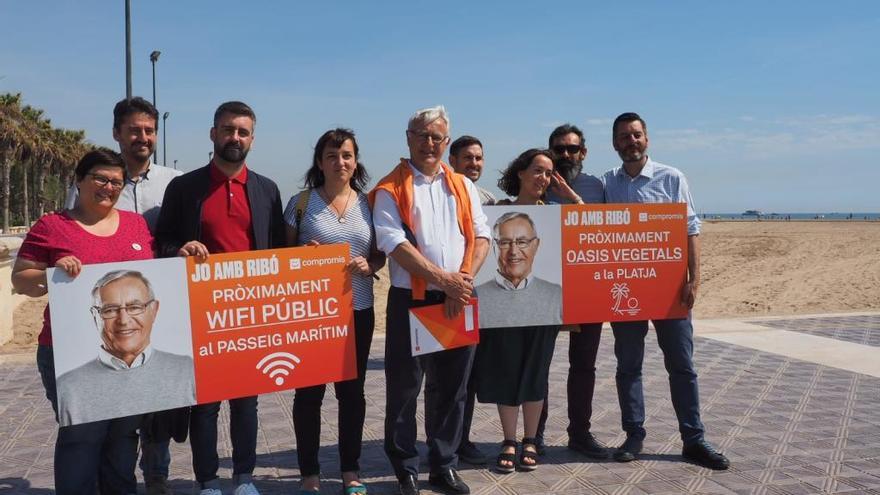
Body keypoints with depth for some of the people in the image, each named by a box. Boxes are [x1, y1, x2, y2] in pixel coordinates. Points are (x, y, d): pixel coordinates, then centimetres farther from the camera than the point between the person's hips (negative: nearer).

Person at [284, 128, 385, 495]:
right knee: (308, 392, 5)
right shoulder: (301, 202, -1)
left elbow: (380, 254, 10)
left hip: (358, 311, 2)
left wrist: (369, 266, -11)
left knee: (352, 391, 10)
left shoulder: (368, 204, 5)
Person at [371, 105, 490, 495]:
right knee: (404, 389, 4)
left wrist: (465, 279, -10)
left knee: (451, 388, 12)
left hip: (457, 301, 4)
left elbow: (481, 236, 7)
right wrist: (443, 279, -17)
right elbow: (395, 243, -12)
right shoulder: (390, 189, -1)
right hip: (411, 300, -4)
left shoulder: (462, 186, 13)